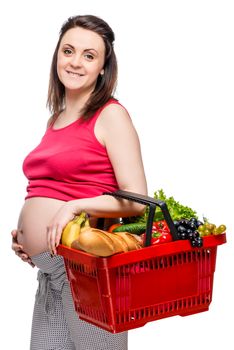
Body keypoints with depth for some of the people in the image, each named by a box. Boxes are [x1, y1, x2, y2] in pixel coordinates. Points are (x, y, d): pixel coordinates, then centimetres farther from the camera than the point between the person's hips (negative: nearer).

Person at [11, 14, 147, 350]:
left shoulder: (111, 114, -6)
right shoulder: (56, 120, 15)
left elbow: (135, 201, -11)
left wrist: (74, 208, -20)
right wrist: (24, 232, 12)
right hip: (47, 270, 7)